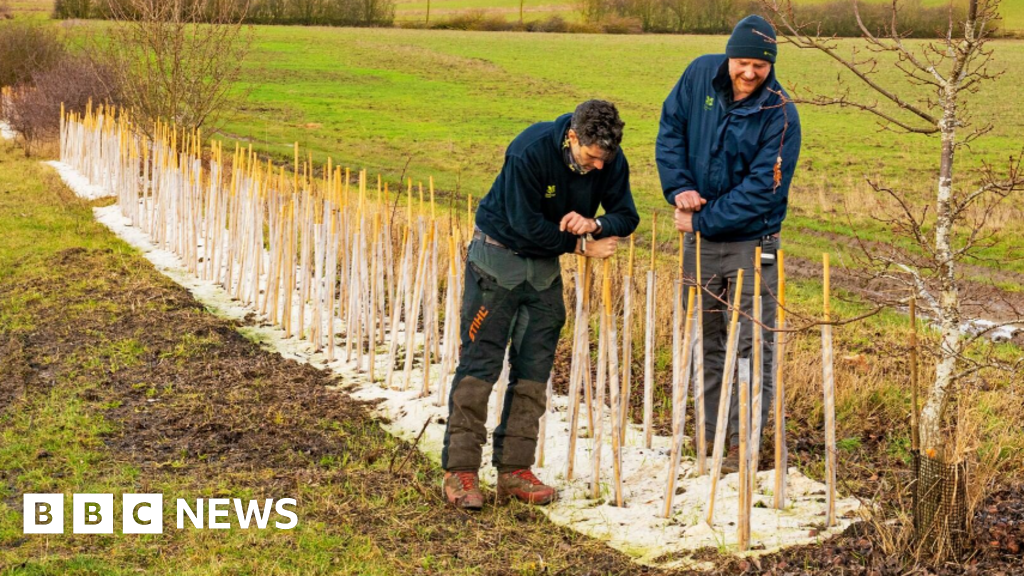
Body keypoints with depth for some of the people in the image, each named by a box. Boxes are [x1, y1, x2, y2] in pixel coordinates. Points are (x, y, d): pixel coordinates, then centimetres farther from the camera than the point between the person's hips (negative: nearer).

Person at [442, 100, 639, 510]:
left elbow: (626, 217, -6)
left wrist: (594, 223, -28)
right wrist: (582, 245, -18)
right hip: (498, 256, -5)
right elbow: (527, 225, -25)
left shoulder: (612, 161, -11)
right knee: (480, 364, -5)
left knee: (534, 368, 4)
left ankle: (514, 468, 11)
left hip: (546, 266, 5)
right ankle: (460, 469, 0)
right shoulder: (530, 152, -27)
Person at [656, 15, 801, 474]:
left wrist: (702, 220, -18)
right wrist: (679, 187, -11)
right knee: (704, 340, 14)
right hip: (699, 242, 5)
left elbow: (761, 190, -20)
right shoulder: (701, 75, -4)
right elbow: (670, 130, 4)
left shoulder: (780, 115, -17)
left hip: (751, 244, -5)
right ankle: (709, 430, 27)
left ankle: (744, 440, 6)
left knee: (750, 346, -2)